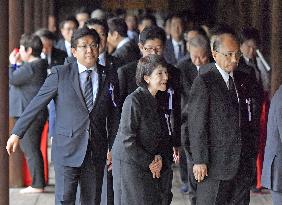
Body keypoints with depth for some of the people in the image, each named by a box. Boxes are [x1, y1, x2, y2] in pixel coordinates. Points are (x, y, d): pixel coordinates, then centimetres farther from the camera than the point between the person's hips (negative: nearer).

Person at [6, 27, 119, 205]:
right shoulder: (61, 74, -1)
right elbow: (36, 104, 1)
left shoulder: (108, 77, 6)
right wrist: (17, 133, 0)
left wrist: (112, 148, 9)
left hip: (97, 151, 3)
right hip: (67, 149, -3)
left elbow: (114, 115, 12)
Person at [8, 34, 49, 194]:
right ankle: (39, 182, 23)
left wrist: (13, 64, -2)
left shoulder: (30, 67, -19)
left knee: (31, 150, -5)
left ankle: (37, 185, -2)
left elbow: (11, 80, -16)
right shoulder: (39, 65, 12)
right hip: (38, 113, 10)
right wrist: (19, 64, 13)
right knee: (34, 150, 17)